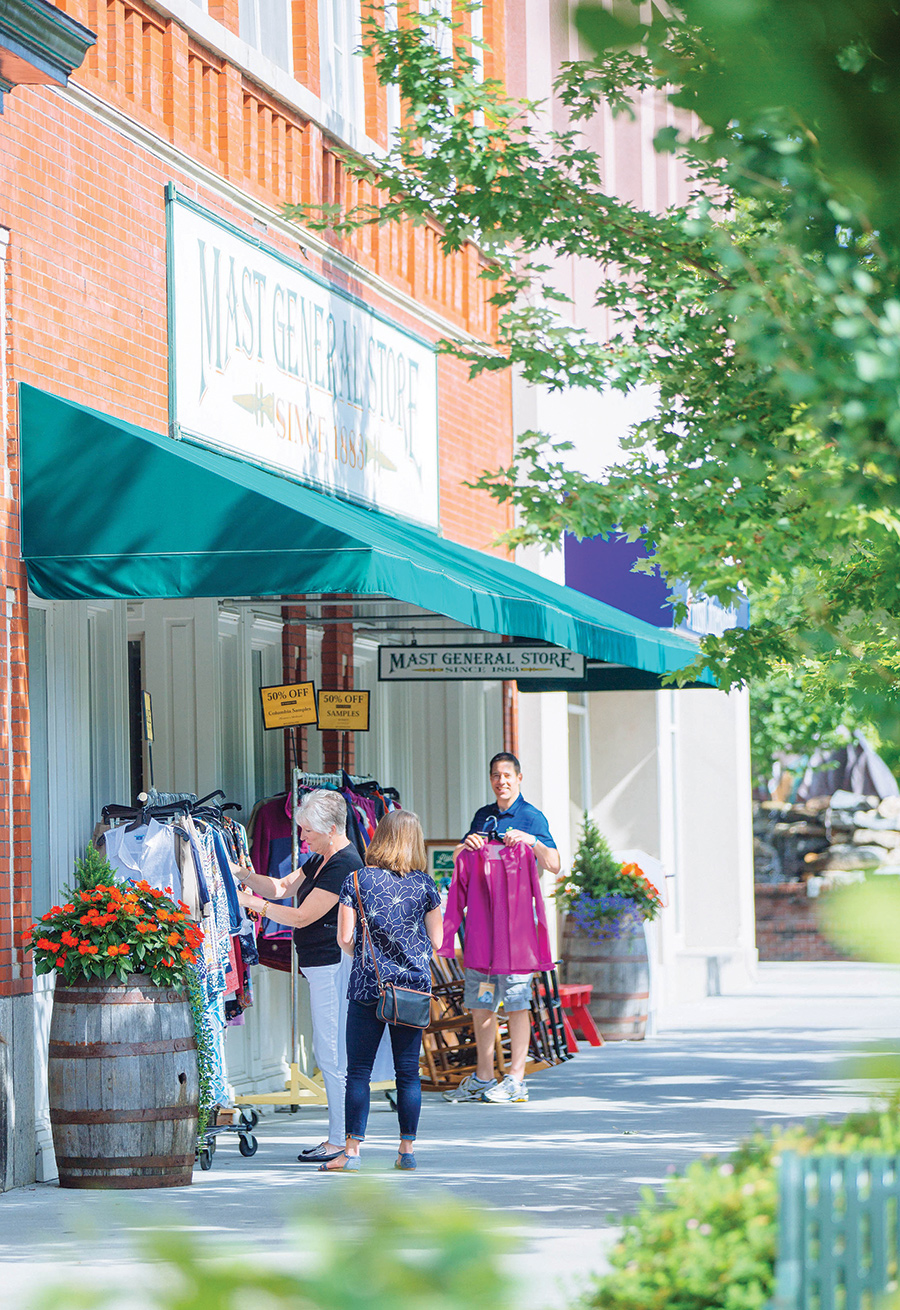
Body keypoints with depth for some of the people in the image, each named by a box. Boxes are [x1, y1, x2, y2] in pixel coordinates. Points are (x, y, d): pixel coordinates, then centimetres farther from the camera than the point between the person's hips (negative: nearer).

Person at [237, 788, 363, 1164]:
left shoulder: (343, 866, -17)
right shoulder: (321, 861, 15)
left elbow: (301, 917, -17)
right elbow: (281, 887, 20)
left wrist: (250, 902, -12)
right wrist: (244, 875, 5)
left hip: (334, 966, -11)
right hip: (322, 967, 11)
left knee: (334, 1055, -8)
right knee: (326, 1053, 13)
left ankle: (342, 1142, -5)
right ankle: (340, 1136, 19)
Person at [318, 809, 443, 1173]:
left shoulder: (357, 881, -4)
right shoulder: (424, 884, 0)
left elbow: (345, 939, -4)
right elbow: (436, 941, 3)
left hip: (368, 984, -2)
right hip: (414, 985, 2)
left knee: (359, 1071, 2)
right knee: (408, 1071, 7)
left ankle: (352, 1150, -1)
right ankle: (407, 1149, 9)